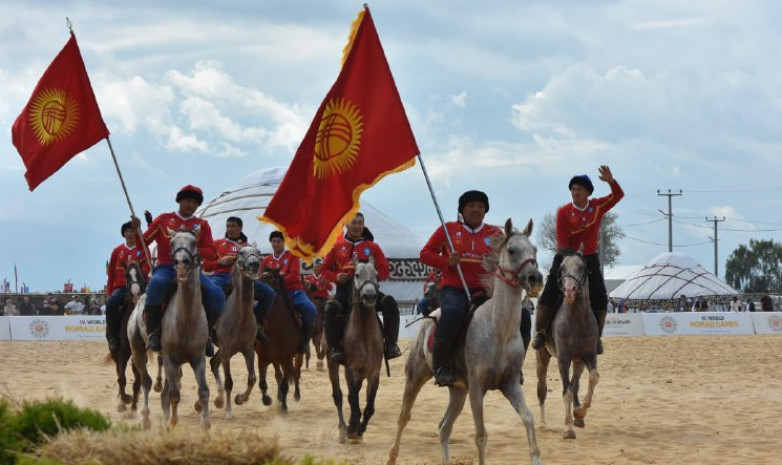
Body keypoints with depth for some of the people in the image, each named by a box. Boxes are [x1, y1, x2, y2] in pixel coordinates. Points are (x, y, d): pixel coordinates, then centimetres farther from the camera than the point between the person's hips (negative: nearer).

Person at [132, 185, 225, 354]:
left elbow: (211, 253, 5)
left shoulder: (202, 225, 14)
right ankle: (153, 332, -31)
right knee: (157, 283, -40)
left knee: (217, 295, -22)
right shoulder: (163, 219, 12)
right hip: (166, 268, -2)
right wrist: (136, 229, -9)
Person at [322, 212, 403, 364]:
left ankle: (391, 343, -14)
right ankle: (336, 347, -23)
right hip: (345, 288, -1)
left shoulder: (372, 247, 10)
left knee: (390, 303, -25)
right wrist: (336, 276, -7)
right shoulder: (338, 247, 11)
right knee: (331, 309, -32)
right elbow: (326, 269, 14)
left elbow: (384, 270, 7)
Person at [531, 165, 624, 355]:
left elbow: (618, 195, -11)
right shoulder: (564, 212, -8)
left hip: (589, 259, 2)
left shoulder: (598, 207, -1)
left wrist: (610, 181, -29)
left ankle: (596, 337, 6)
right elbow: (561, 240, -10)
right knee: (548, 296, -10)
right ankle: (540, 333, -1)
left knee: (600, 300, -4)